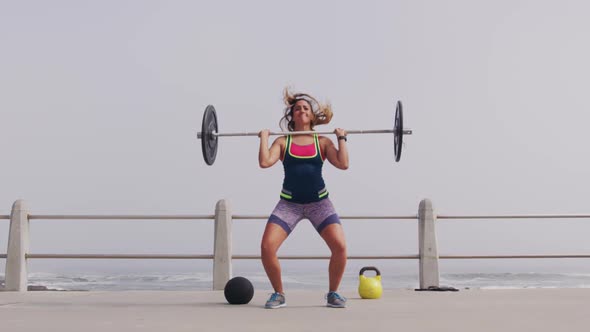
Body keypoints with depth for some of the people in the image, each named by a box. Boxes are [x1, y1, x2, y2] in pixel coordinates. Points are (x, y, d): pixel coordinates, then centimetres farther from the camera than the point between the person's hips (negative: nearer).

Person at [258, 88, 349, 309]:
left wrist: (341, 138, -3)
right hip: (289, 203, 0)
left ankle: (333, 293, 6)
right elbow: (265, 162, -13)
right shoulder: (283, 142, 4)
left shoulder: (322, 142, 5)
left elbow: (343, 164, -8)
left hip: (319, 202, 0)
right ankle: (278, 294, 6)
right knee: (267, 247, -16)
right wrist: (263, 138, -3)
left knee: (339, 246, -18)